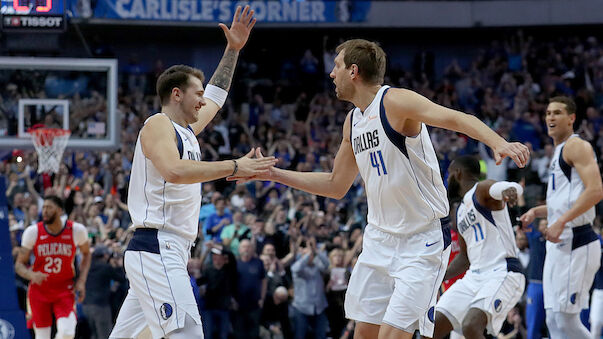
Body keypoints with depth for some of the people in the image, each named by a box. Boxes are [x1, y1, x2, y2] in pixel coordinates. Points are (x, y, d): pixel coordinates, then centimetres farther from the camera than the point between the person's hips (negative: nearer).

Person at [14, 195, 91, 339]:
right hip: (39, 290, 1)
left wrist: (82, 281, 0)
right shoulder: (33, 232, -8)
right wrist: (31, 275, -24)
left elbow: (86, 254, 13)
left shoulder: (76, 230, -7)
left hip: (64, 289, -1)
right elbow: (20, 264, -2)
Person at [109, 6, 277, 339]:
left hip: (169, 254, 10)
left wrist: (233, 49, 33)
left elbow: (215, 96, 37)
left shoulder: (187, 130, 20)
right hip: (156, 250, -10)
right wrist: (234, 167, -26)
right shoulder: (158, 125, -7)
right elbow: (174, 171, -27)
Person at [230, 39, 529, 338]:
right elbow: (336, 186, 21)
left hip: (423, 240, -8)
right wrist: (272, 174, 20)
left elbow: (455, 118, -30)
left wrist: (497, 143, -49)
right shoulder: (353, 121, 11)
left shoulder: (395, 102, -15)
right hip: (380, 238, 8)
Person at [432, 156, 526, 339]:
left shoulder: (482, 189, -5)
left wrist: (510, 190, -53)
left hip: (503, 273, -9)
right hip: (474, 276, 9)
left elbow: (514, 187, -28)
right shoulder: (461, 211, 22)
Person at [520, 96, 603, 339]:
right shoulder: (559, 151, 22)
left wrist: (561, 222, -24)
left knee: (566, 319, -13)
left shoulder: (577, 146, -8)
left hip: (576, 244, -10)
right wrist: (537, 211, 17)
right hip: (559, 244, 10)